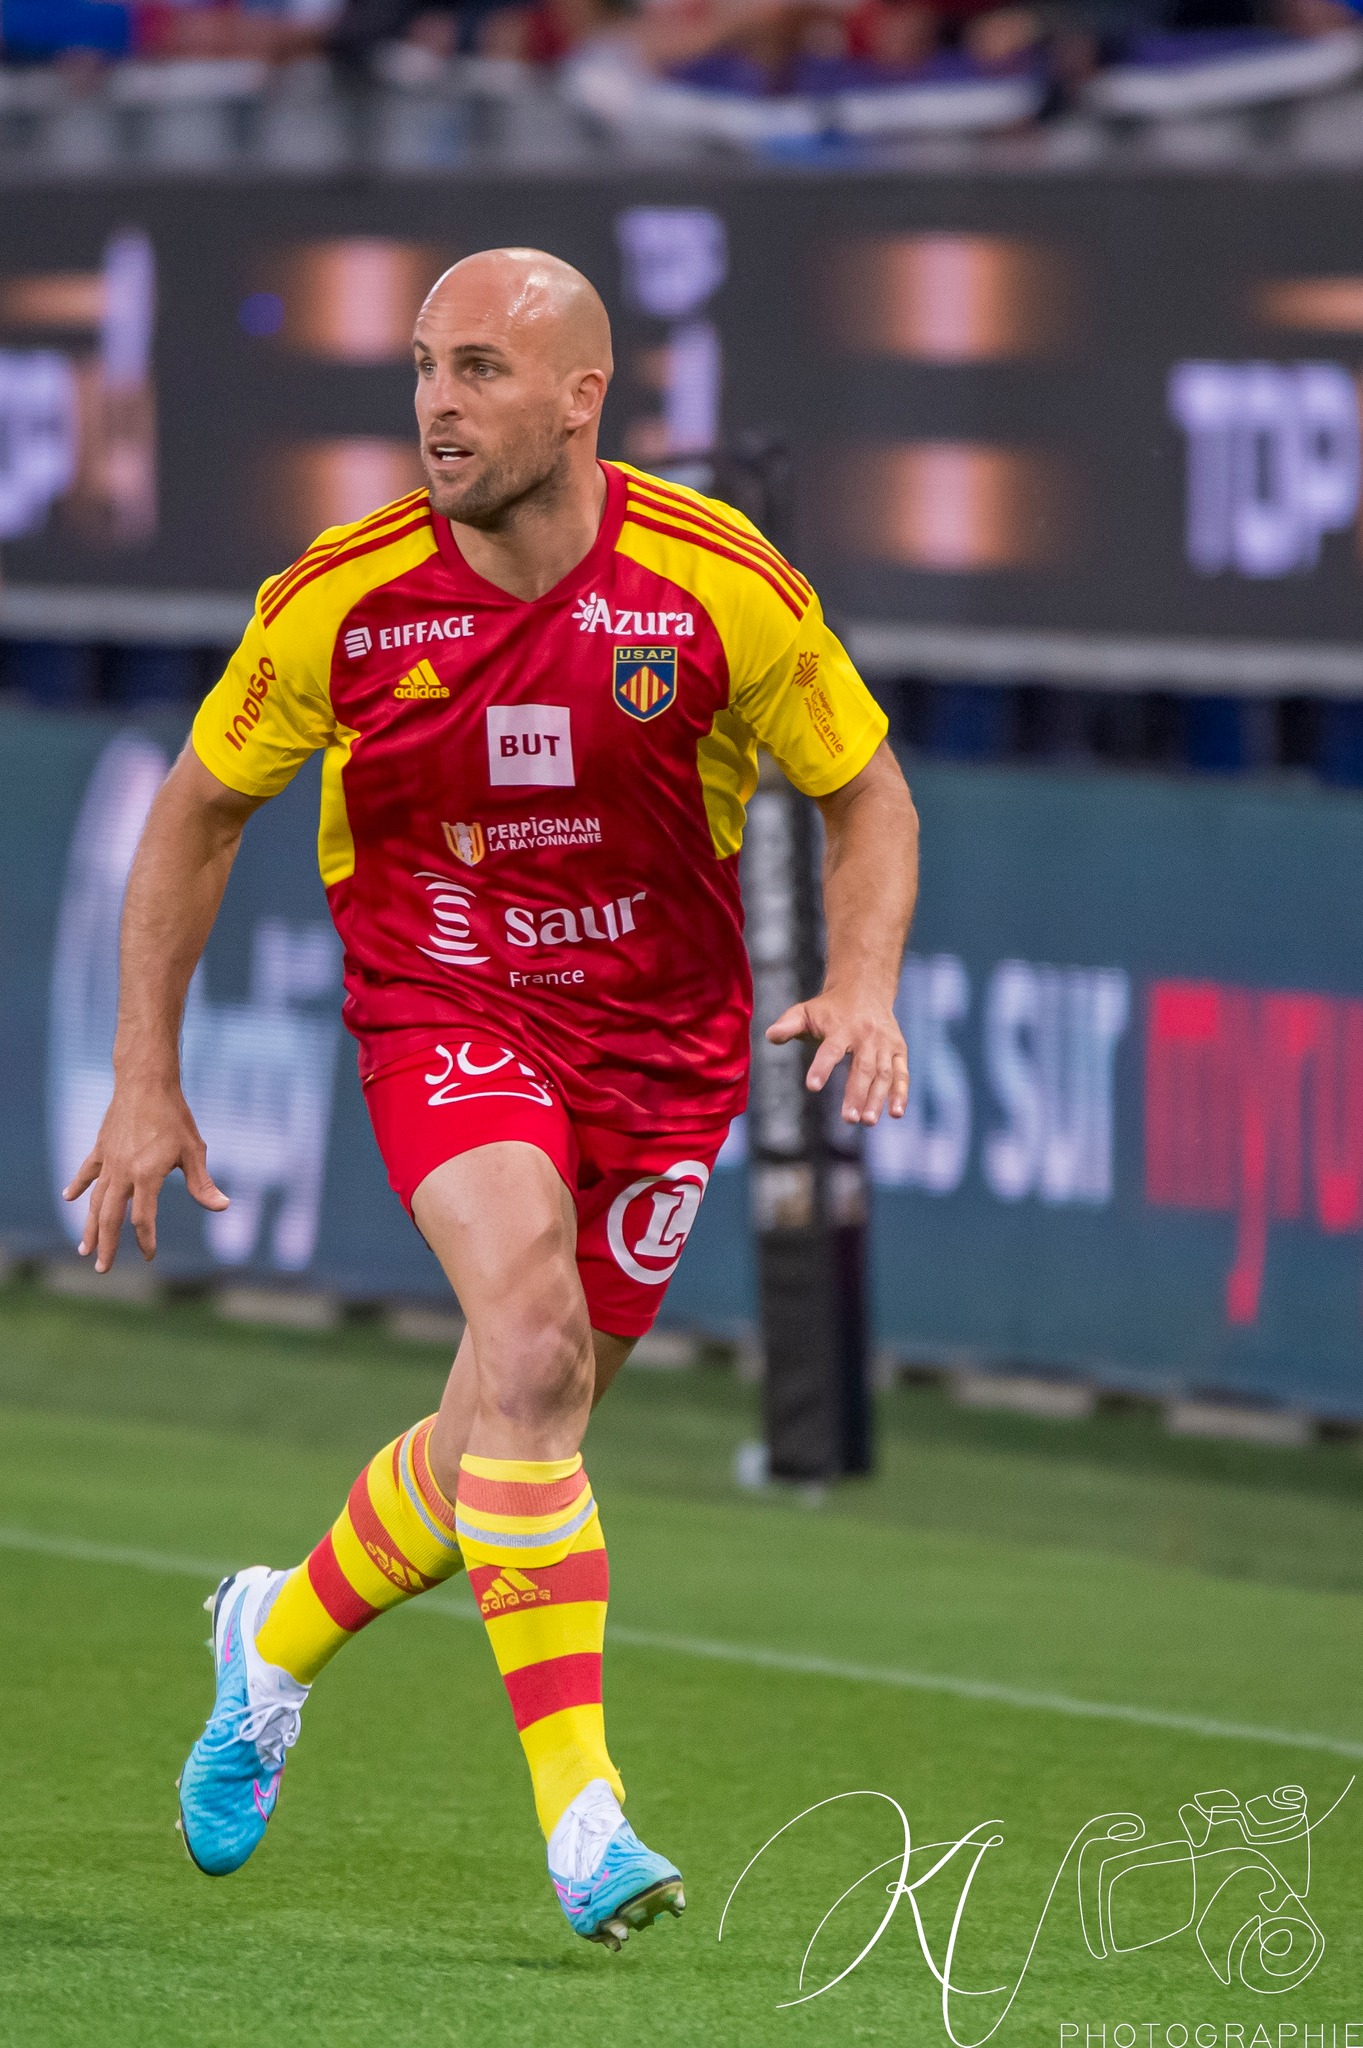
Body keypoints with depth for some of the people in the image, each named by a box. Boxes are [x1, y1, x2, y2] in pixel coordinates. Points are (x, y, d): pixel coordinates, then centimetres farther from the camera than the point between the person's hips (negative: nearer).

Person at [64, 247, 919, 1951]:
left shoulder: (725, 588, -14)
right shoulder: (342, 601, -12)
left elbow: (865, 794, 1)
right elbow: (198, 811, 3)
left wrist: (863, 986, -17)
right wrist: (145, 1081, 1)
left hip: (660, 1032, 2)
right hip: (441, 1005, -2)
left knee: (511, 1446, 6)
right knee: (530, 1321, -28)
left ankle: (278, 1638, 39)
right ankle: (580, 1810, -27)